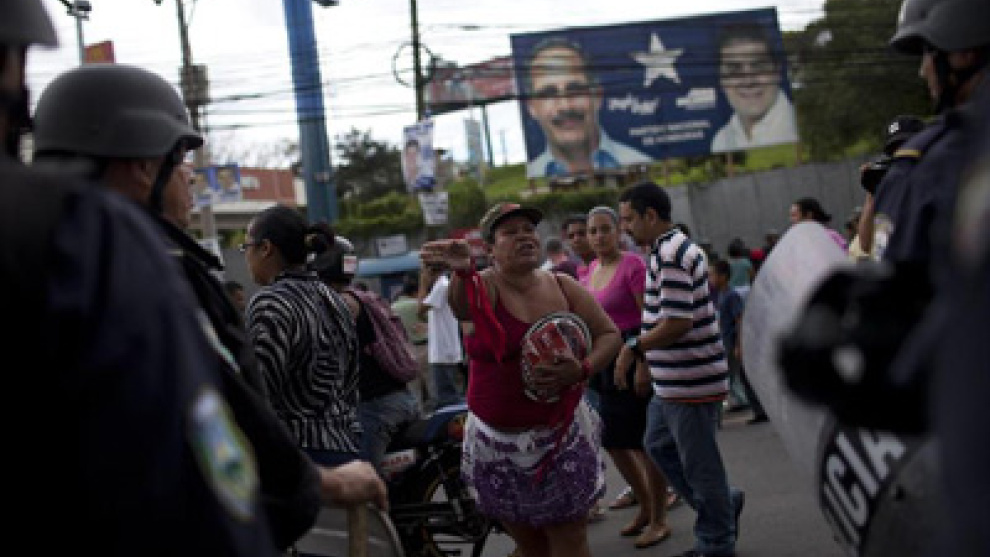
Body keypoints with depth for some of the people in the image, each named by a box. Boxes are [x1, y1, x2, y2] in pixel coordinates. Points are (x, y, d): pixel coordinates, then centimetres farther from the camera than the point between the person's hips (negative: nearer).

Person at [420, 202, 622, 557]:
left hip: (562, 434, 2)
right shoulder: (483, 287, -9)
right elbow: (462, 306, -33)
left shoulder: (563, 287, 3)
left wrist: (582, 370, -14)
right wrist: (462, 272, -57)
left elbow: (609, 335, 8)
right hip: (498, 443, -2)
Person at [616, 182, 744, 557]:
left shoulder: (671, 255, -20)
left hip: (690, 381, -10)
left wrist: (634, 348, -16)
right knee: (658, 445, 21)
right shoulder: (672, 249, 13)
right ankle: (724, 504, 30)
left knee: (699, 463, 2)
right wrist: (646, 360, 21)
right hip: (673, 381, 10)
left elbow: (677, 323, -27)